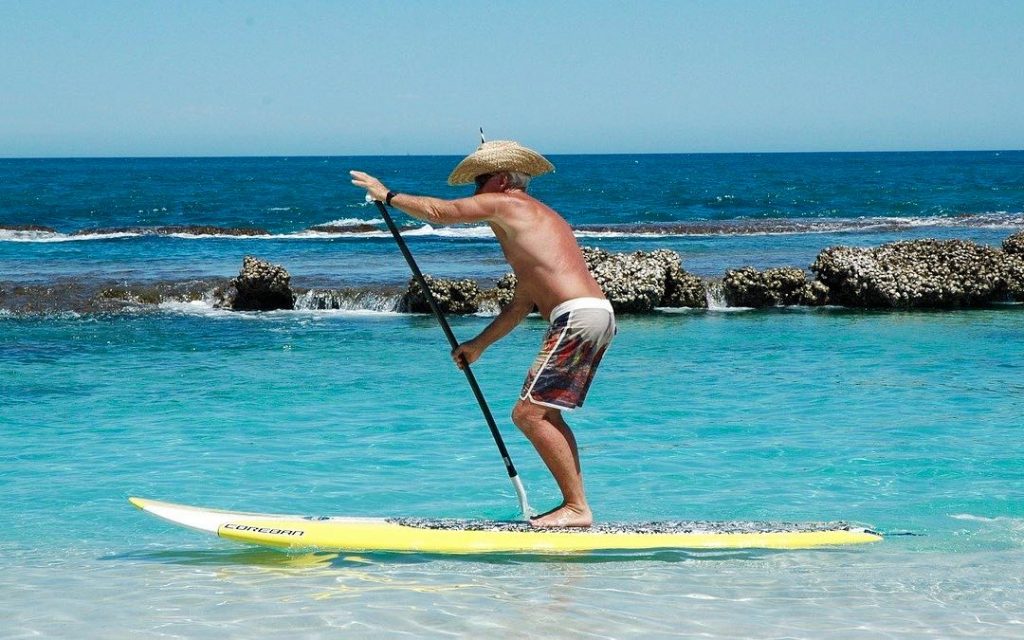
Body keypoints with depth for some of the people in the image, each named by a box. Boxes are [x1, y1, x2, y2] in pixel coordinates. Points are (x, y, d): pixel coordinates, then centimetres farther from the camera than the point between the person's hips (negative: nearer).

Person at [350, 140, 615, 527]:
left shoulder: (502, 203, 2)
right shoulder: (538, 217, 29)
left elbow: (438, 212, 6)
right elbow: (521, 304, 30)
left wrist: (387, 195, 20)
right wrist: (479, 344, 33)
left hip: (576, 317, -10)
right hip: (600, 316, 10)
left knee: (529, 414, -9)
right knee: (546, 413, 17)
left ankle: (577, 508, -11)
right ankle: (574, 505, 15)